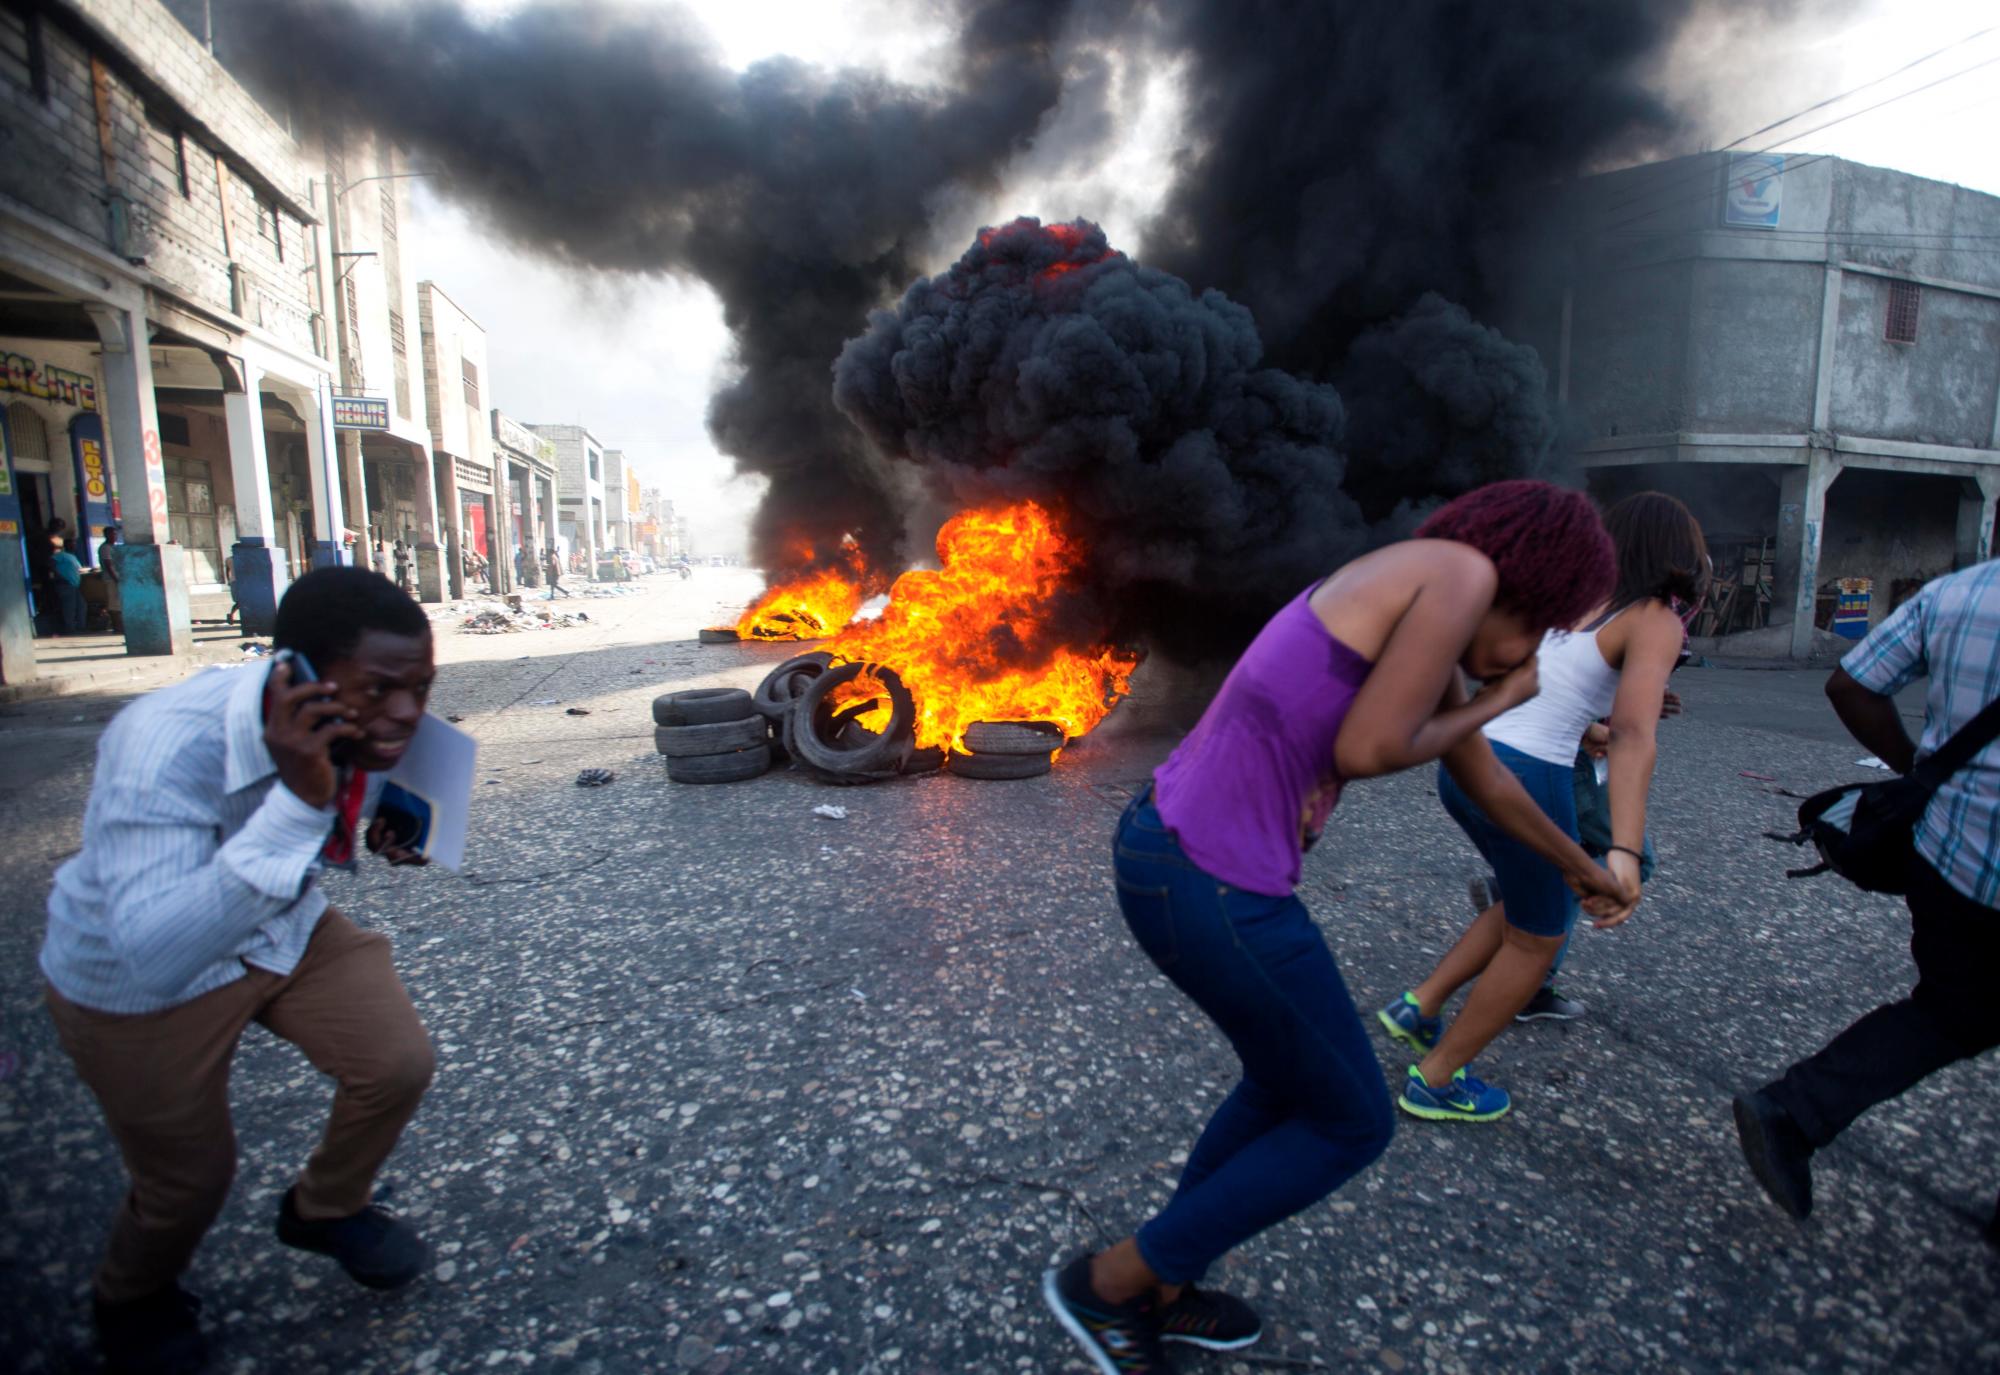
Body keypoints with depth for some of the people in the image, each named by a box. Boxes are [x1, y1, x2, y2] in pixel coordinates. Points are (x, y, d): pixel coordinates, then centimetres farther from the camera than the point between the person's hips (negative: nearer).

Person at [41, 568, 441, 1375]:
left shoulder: (369, 724, -20)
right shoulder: (168, 748, -39)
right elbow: (154, 961, -47)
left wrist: (387, 831, -14)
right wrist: (298, 802, -54)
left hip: (287, 927, 5)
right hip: (134, 977, -4)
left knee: (398, 1064, -4)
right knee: (189, 1178, 8)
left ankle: (325, 1210, 29)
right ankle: (133, 1300, 46)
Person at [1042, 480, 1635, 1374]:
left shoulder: (1422, 625, 22)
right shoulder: (1465, 572, -8)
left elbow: (1486, 780, 36)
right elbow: (1363, 751, -14)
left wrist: (1582, 866, 52)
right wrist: (1494, 706, 6)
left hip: (1178, 849, 10)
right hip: (1211, 886, -10)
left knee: (1290, 1085, 30)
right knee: (1352, 1123, 15)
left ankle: (1155, 1289, 45)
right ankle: (1109, 1282, 25)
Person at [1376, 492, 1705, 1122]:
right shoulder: (1655, 622, -6)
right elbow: (1635, 737, -22)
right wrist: (1625, 853, -32)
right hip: (1523, 782, -7)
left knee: (1533, 909, 28)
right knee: (1536, 942, 15)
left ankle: (1419, 1007, 26)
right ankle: (1433, 1080, 23)